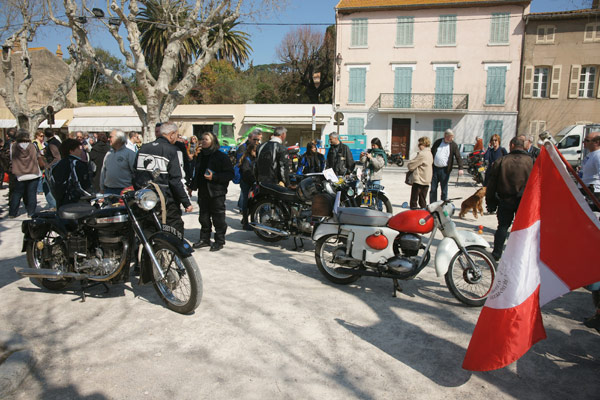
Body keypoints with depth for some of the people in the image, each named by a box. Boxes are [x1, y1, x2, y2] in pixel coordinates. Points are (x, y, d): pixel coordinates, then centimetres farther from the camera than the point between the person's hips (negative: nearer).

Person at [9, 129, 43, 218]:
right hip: (34, 173, 0)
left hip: (20, 175, 0)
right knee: (32, 194, 4)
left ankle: (12, 213, 13)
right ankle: (31, 212, 4)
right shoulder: (33, 146, -2)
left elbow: (12, 159, 3)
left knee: (17, 194, 10)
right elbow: (40, 159, 7)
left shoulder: (13, 146, -4)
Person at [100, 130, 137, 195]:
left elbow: (136, 172, -8)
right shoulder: (108, 153, 16)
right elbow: (103, 171, 20)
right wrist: (102, 187, 16)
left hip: (124, 190, -6)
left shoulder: (129, 153, -4)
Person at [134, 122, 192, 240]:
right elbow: (177, 180, -15)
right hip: (167, 202, -6)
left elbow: (135, 175, 13)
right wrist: (187, 202, -10)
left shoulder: (143, 148, 8)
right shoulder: (173, 151, -11)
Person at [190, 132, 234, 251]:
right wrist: (193, 186, 15)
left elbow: (230, 174, -13)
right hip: (203, 191, 7)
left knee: (218, 218, 0)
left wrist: (214, 177, -22)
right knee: (204, 217, 14)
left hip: (216, 192, -7)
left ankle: (219, 241, 11)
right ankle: (204, 239, 26)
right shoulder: (200, 155, 13)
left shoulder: (221, 156, -9)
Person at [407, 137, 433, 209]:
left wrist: (408, 164, 6)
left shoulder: (422, 154, -17)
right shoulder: (430, 154, 12)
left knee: (413, 201, -2)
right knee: (423, 201, 14)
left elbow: (411, 166, -15)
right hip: (426, 181, 9)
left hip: (419, 179, -9)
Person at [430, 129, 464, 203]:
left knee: (444, 189, 2)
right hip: (434, 168, 2)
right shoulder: (437, 142, 7)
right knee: (433, 189, 6)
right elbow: (431, 153, 12)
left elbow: (458, 157, -6)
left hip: (444, 170, -2)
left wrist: (460, 168, -20)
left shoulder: (453, 145, 0)